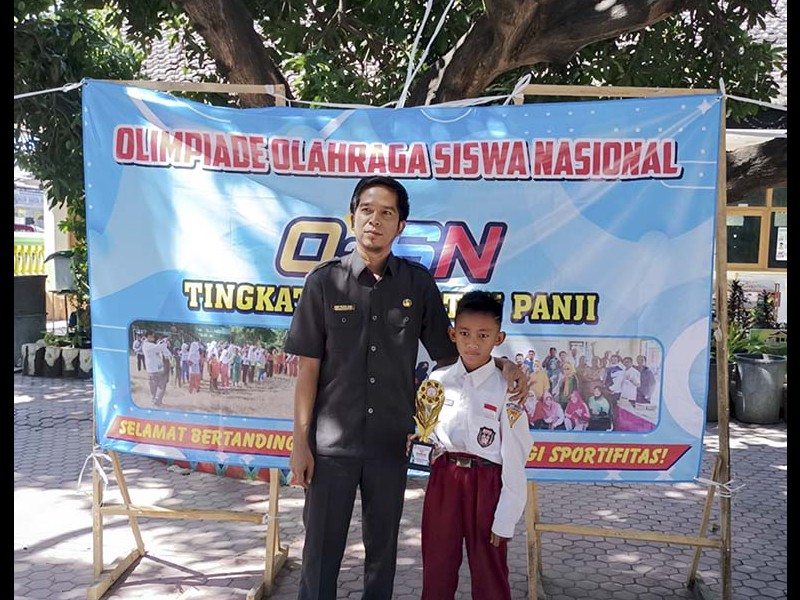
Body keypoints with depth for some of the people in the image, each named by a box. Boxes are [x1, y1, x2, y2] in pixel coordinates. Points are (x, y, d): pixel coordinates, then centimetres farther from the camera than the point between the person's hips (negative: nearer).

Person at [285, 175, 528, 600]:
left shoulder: (418, 283, 1)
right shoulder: (325, 281, -3)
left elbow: (448, 354, 8)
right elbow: (308, 368, -2)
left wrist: (501, 366, -8)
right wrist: (300, 442, -4)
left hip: (390, 442, 2)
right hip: (331, 442, -1)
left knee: (382, 548, 15)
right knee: (322, 549, 7)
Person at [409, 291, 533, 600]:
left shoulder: (505, 390, -11)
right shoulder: (438, 380, 2)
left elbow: (514, 460, -9)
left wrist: (505, 520, -9)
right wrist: (415, 438, -9)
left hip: (486, 486, -3)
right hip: (443, 480, 4)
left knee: (489, 573, 9)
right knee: (437, 570, 14)